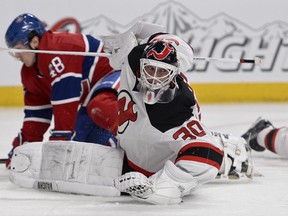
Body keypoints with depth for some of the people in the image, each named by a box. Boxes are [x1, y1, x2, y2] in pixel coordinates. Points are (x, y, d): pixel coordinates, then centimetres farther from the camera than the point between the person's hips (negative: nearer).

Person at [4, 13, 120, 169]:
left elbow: (66, 98, -30)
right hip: (86, 100, 10)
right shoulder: (29, 73, 8)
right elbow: (36, 113, 12)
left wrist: (60, 137, -28)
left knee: (100, 108, -41)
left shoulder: (57, 50, -25)